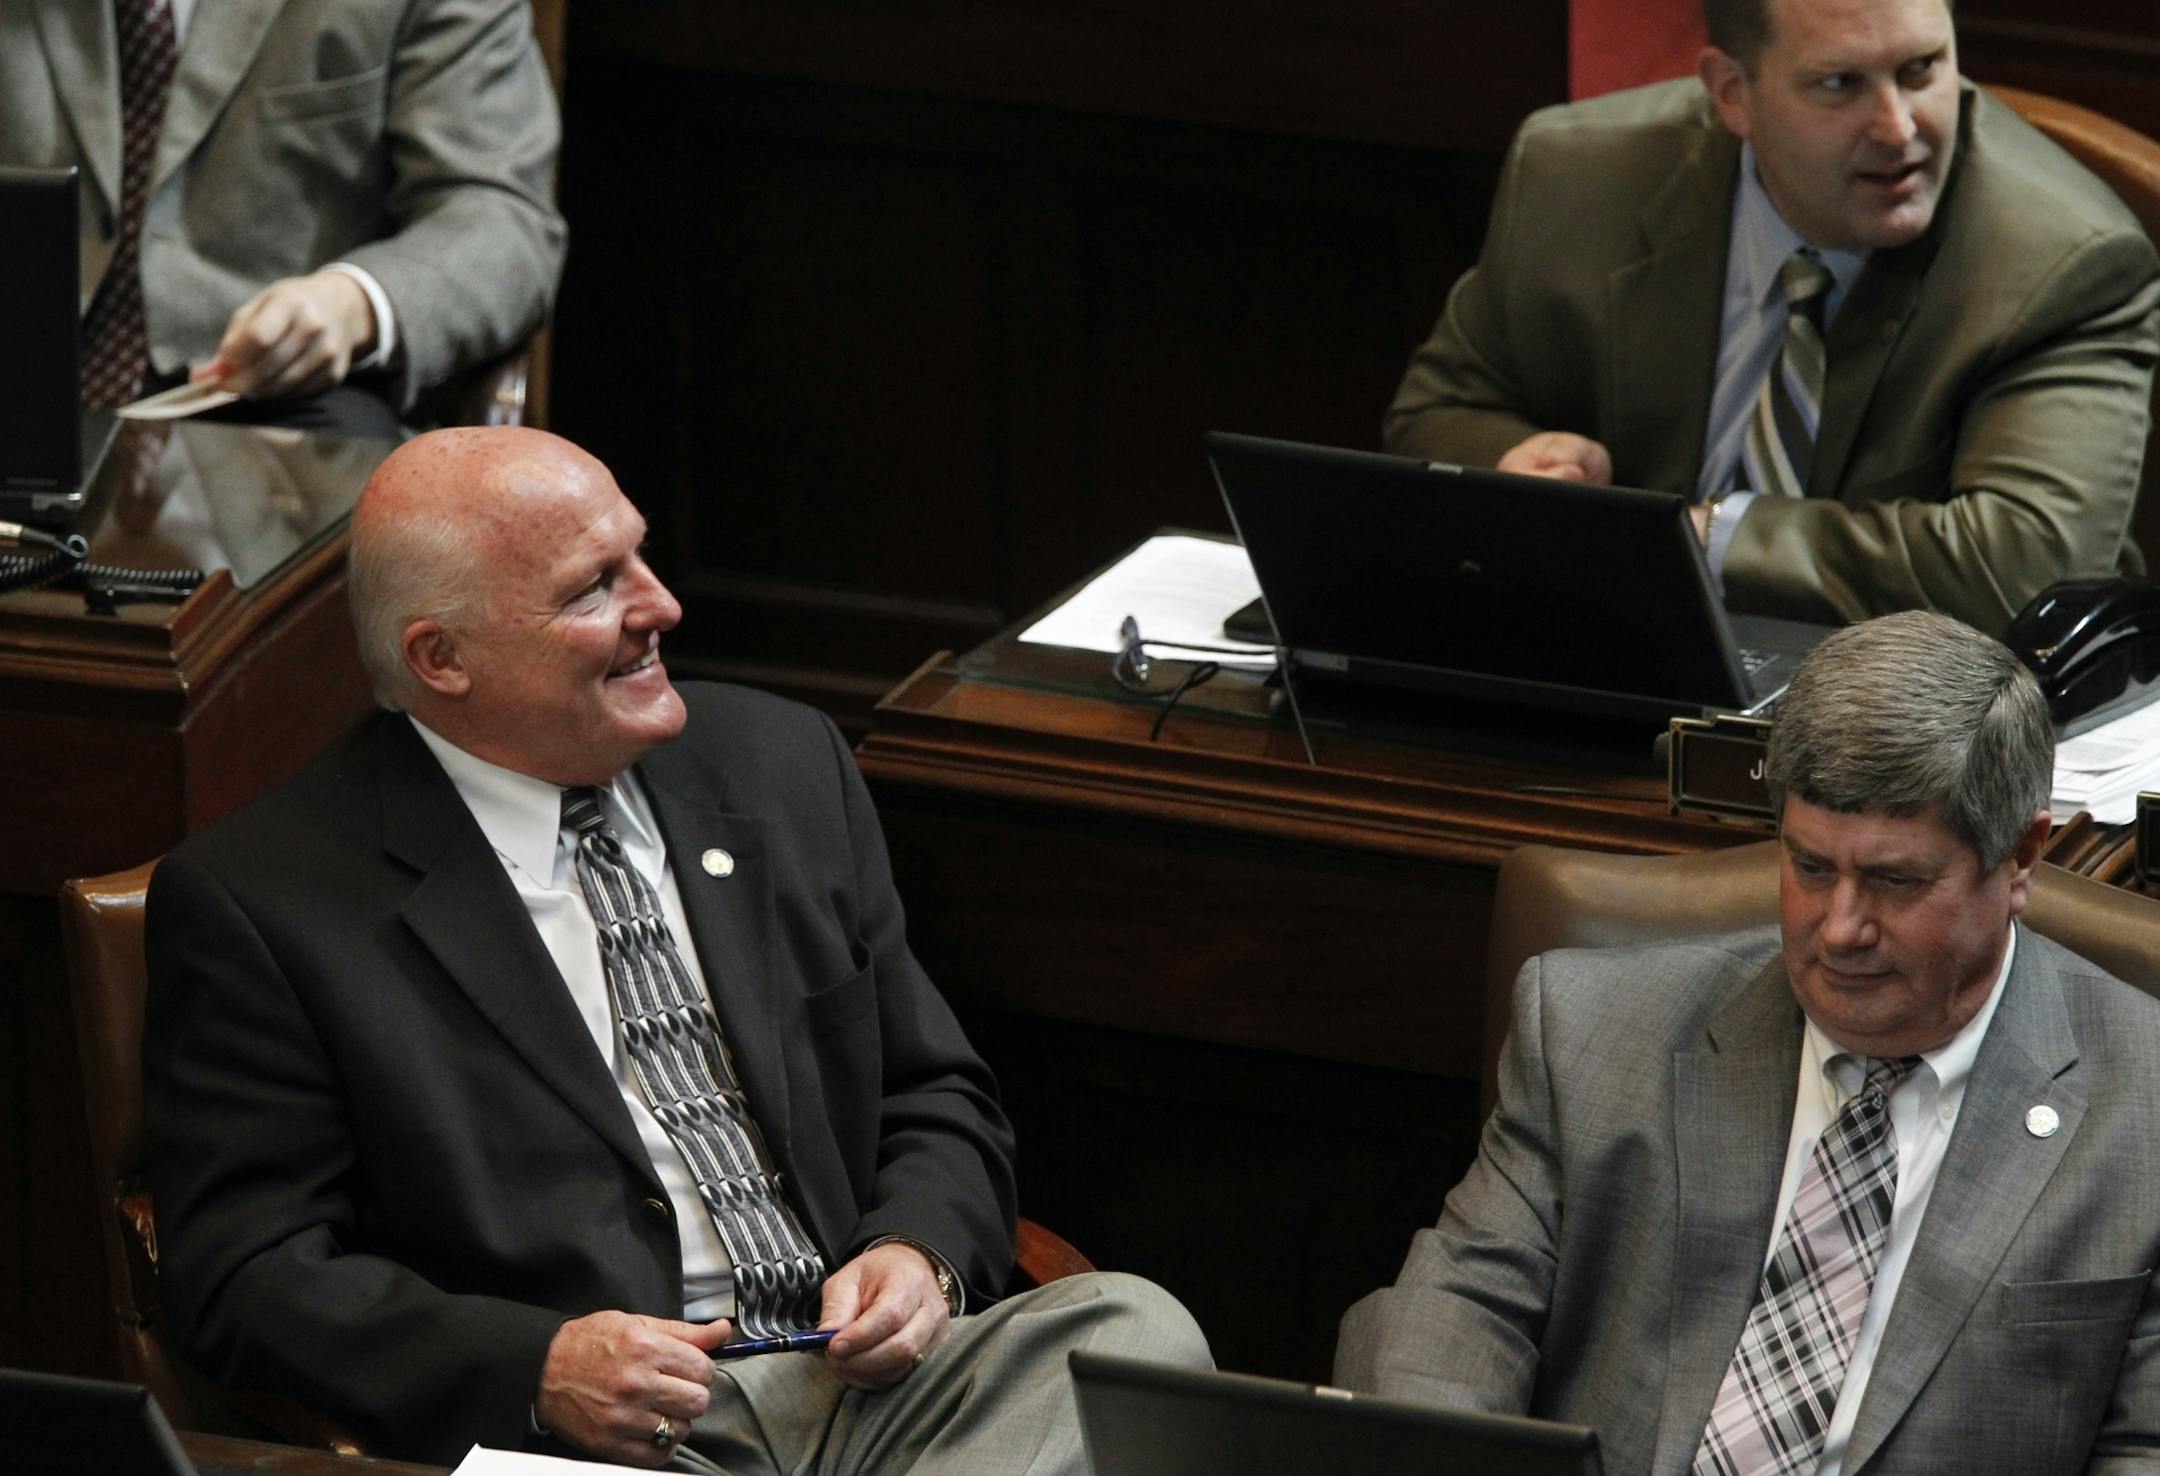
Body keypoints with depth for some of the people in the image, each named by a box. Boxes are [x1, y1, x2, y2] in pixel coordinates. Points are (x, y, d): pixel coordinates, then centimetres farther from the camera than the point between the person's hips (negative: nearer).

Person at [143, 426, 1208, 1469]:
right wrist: (538, 1368, -18)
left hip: (866, 1383, 6)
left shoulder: (782, 763, 17)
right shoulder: (253, 902, 0)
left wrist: (916, 1255, -2)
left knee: (1135, 1325, -25)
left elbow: (938, 1102, 22)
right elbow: (244, 1276, -3)